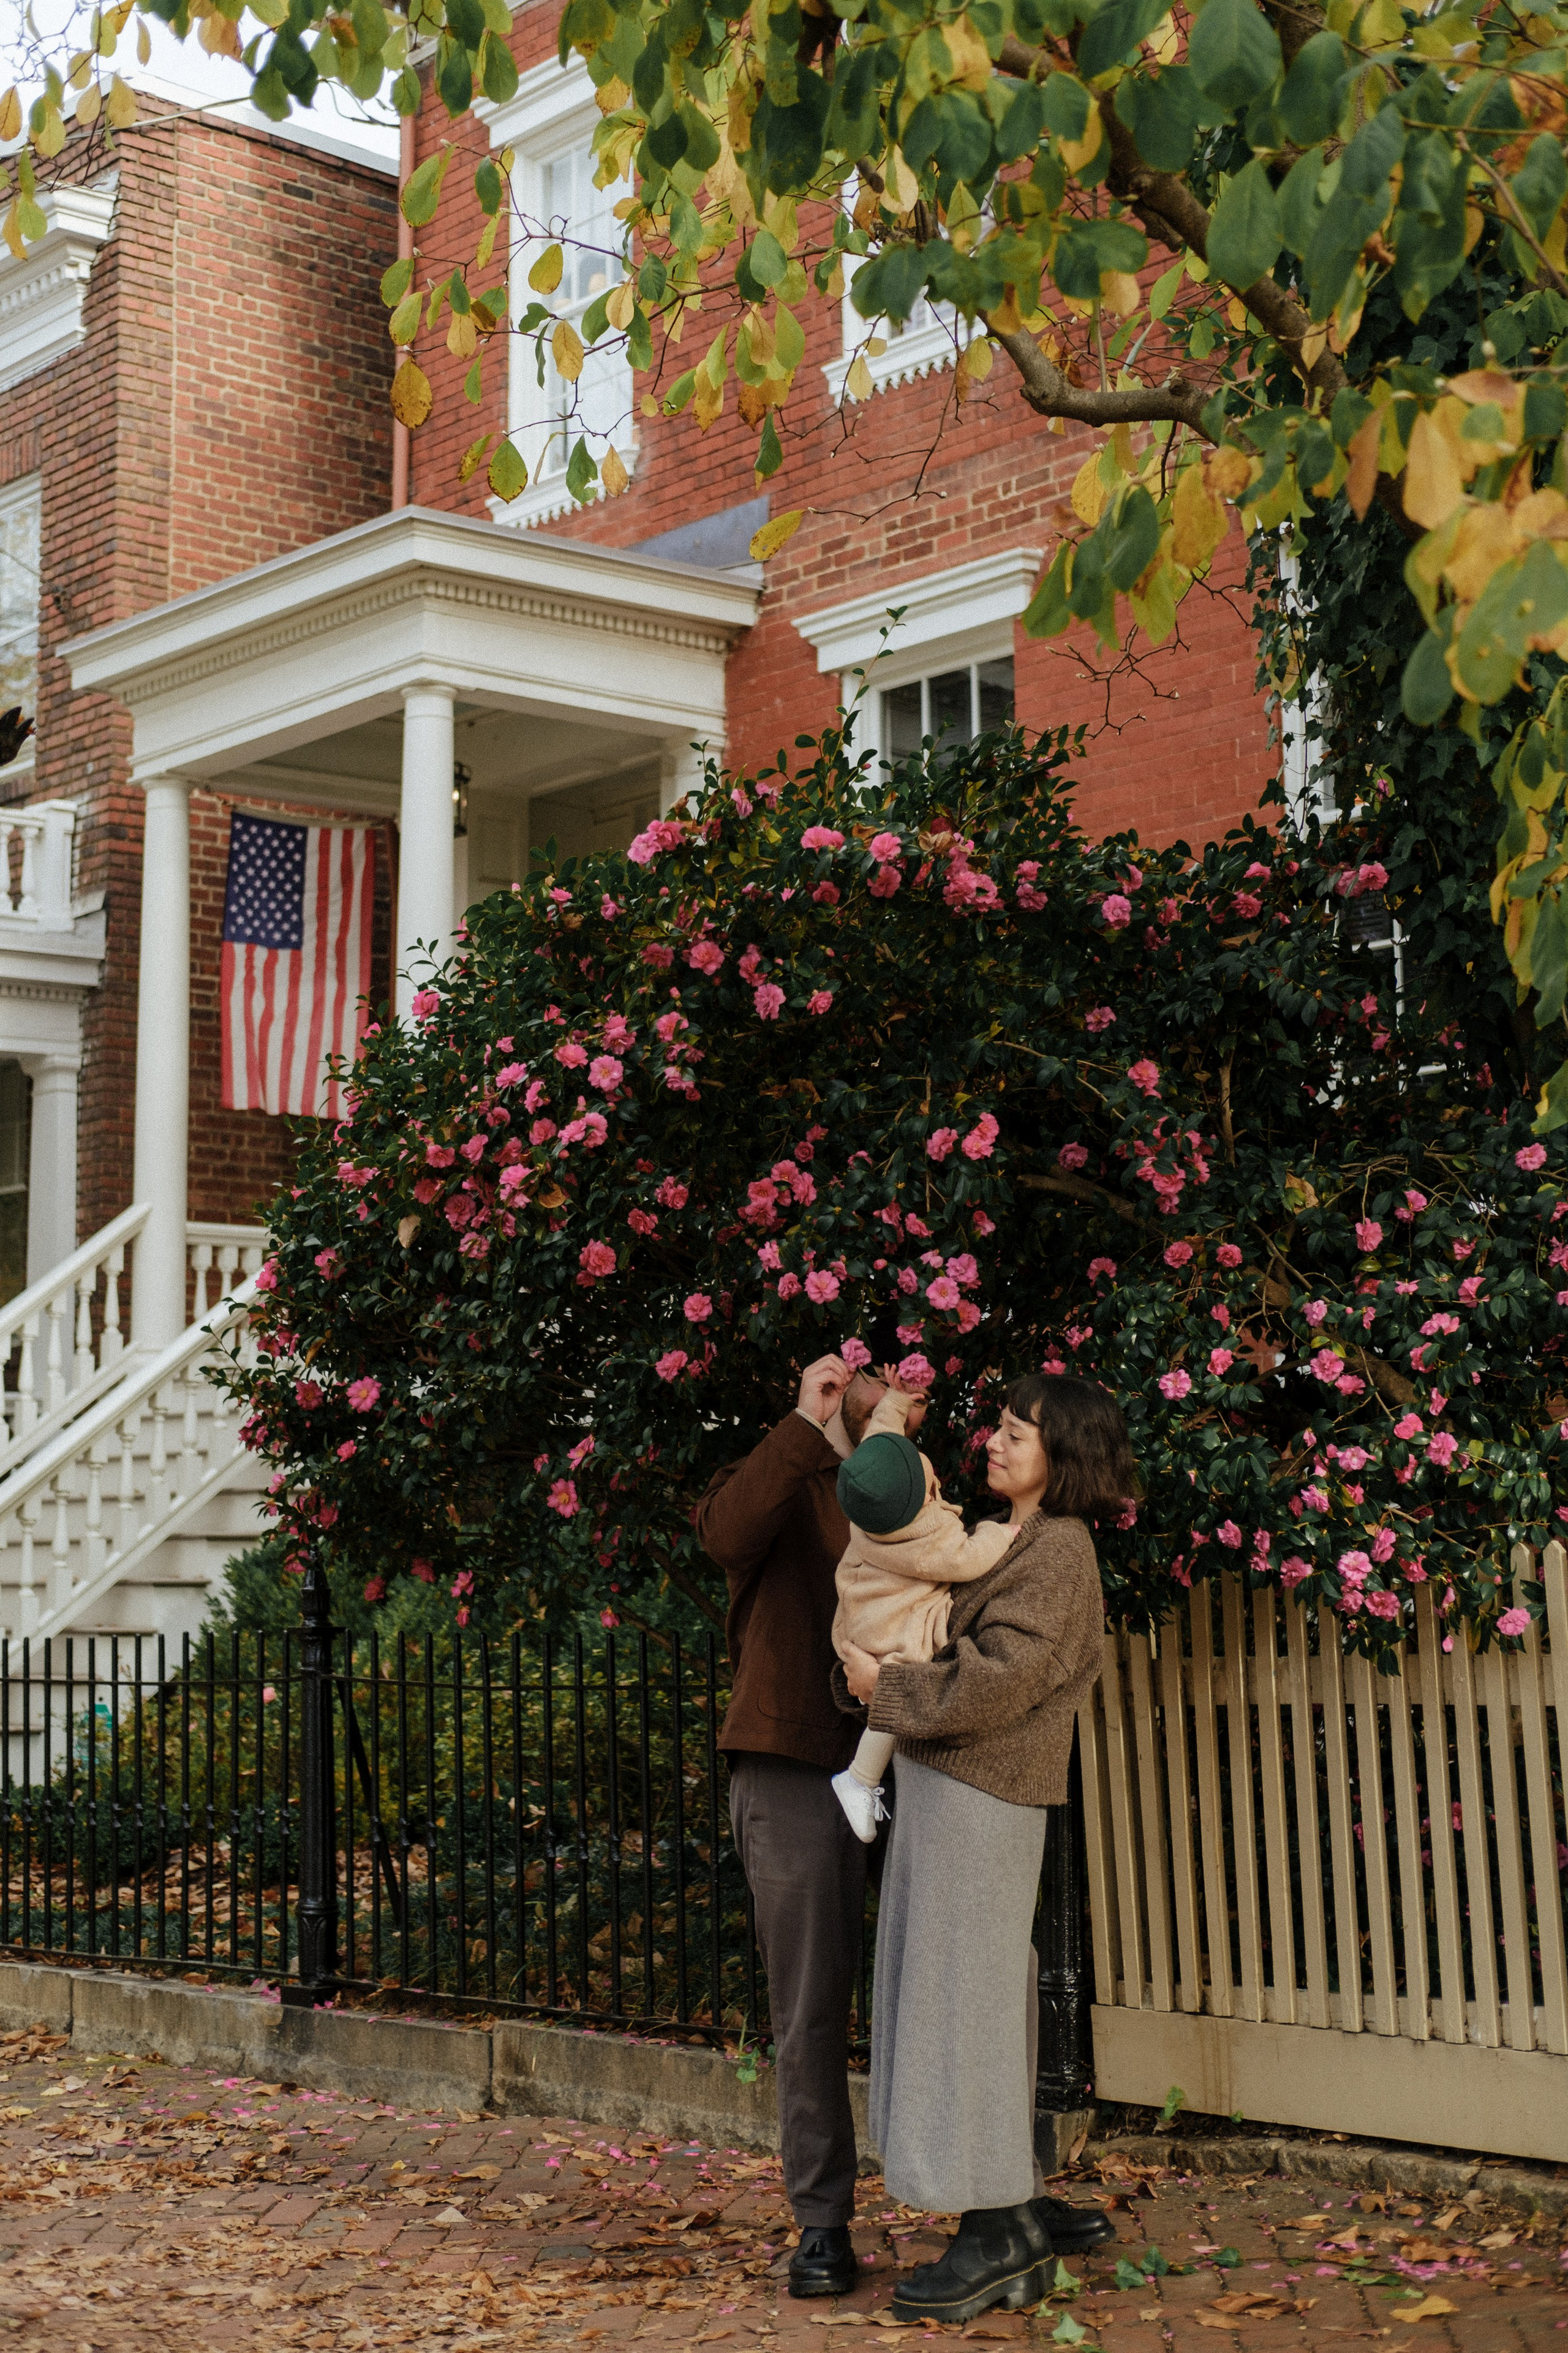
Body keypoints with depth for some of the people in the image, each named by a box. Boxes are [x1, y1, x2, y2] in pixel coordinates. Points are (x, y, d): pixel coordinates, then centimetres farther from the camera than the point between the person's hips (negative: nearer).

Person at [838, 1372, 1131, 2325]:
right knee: (976, 2002, 11)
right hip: (947, 1787, 10)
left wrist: (885, 1686, -11)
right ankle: (1015, 2222, 17)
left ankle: (999, 2236, 1)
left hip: (979, 1798, -10)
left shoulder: (1059, 1551, -12)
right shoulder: (1015, 1541, 18)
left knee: (961, 2001, -6)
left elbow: (993, 1681, -21)